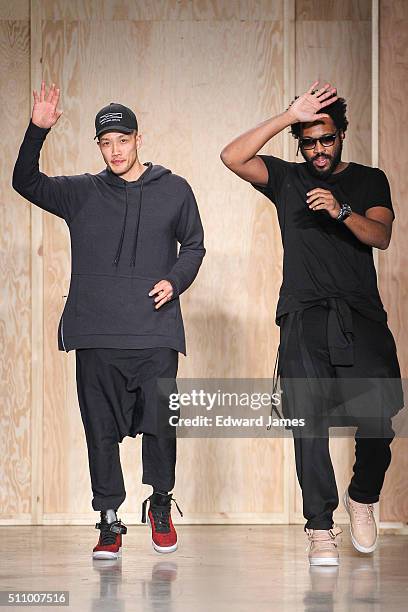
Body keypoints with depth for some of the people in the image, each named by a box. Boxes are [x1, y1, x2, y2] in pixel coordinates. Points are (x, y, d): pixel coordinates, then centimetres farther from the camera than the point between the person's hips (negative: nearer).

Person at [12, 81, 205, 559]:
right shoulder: (81, 194, 11)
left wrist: (175, 280, -2)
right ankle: (110, 520, 10)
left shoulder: (174, 190, 10)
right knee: (101, 429, 1)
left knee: (160, 424, -5)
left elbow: (193, 246, 17)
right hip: (96, 334, 1)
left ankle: (160, 503, 18)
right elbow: (26, 183, 3)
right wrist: (37, 131, -10)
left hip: (155, 332, -1)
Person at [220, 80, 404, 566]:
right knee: (308, 421, -9)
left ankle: (363, 497, 17)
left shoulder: (369, 180, 16)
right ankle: (321, 529, -6)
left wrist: (341, 211, -18)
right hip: (305, 316, 0)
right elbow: (232, 157, -2)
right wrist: (290, 116, -5)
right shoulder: (287, 178, 14)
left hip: (361, 315, 0)